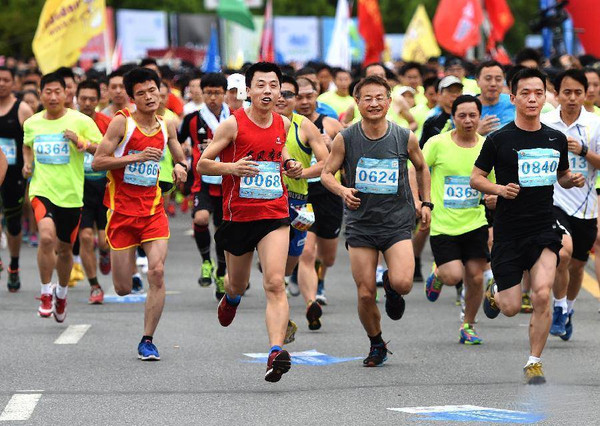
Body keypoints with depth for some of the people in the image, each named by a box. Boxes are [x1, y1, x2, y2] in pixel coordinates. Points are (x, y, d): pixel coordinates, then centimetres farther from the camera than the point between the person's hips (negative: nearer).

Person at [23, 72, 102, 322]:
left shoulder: (81, 121, -5)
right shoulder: (31, 123, 5)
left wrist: (82, 143, -20)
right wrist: (27, 163, 8)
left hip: (71, 194, 0)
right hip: (42, 191, 0)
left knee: (64, 249, 12)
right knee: (47, 236, -25)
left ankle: (61, 294, 39)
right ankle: (46, 293, -9)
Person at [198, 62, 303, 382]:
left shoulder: (283, 124, 5)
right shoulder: (234, 124, -8)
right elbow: (202, 164, -4)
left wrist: (290, 166, 4)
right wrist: (231, 167, -23)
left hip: (275, 215, 1)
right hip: (238, 215, -1)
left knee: (275, 284, -17)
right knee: (238, 285, 18)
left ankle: (276, 352, -26)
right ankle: (231, 297, 57)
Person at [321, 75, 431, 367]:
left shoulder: (405, 138, -3)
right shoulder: (345, 139, -5)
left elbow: (421, 168, 16)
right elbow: (326, 173, 5)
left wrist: (426, 203, 13)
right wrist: (342, 190, -15)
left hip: (397, 222, 0)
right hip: (360, 224, 1)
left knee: (402, 283, -21)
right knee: (365, 294, -1)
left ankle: (390, 286, 18)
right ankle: (376, 345, 25)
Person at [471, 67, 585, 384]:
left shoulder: (556, 139, 5)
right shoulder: (499, 140, -5)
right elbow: (476, 178, 1)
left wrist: (573, 180, -2)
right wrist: (500, 189, -18)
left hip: (544, 230, 2)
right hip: (508, 231, -2)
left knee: (542, 295, -18)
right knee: (511, 308, 1)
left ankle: (534, 363, -3)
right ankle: (494, 293, 39)